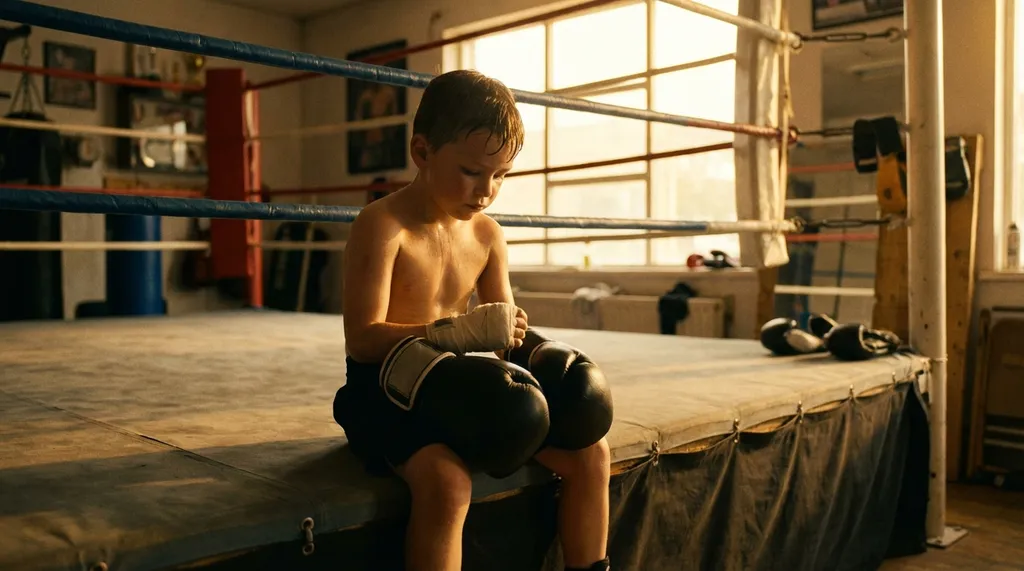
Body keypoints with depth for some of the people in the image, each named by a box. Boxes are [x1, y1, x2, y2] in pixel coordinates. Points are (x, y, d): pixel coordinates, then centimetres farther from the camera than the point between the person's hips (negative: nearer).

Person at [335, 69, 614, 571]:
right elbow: (363, 338, -22)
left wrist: (546, 359, -11)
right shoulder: (383, 226, -16)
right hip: (390, 390, -6)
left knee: (589, 452, -2)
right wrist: (460, 332, -33)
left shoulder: (487, 234, 5)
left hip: (461, 388, 7)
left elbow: (506, 325, 11)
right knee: (446, 482, -36)